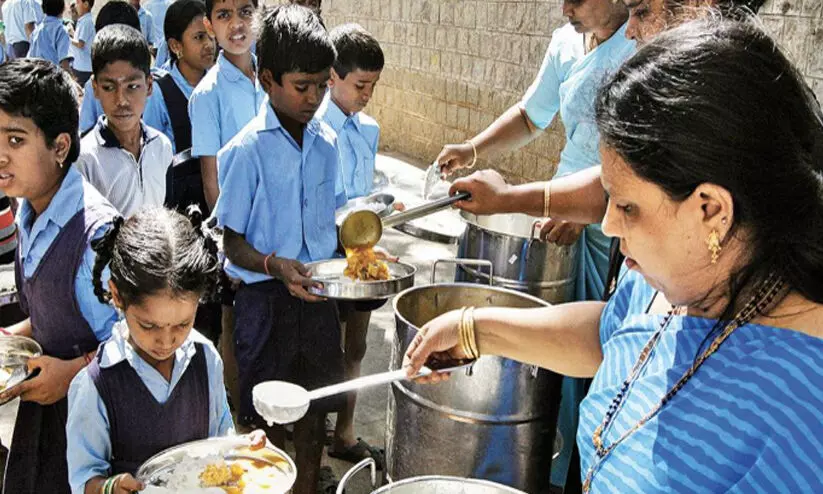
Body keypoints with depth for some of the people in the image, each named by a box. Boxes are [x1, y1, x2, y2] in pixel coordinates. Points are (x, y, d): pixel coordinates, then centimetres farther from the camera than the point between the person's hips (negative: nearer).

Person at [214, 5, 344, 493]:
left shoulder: (326, 141, 2)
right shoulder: (247, 150, -13)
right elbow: (232, 242, -10)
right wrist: (274, 265, -28)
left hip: (318, 290, 5)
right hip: (267, 298, -5)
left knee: (316, 401, 17)